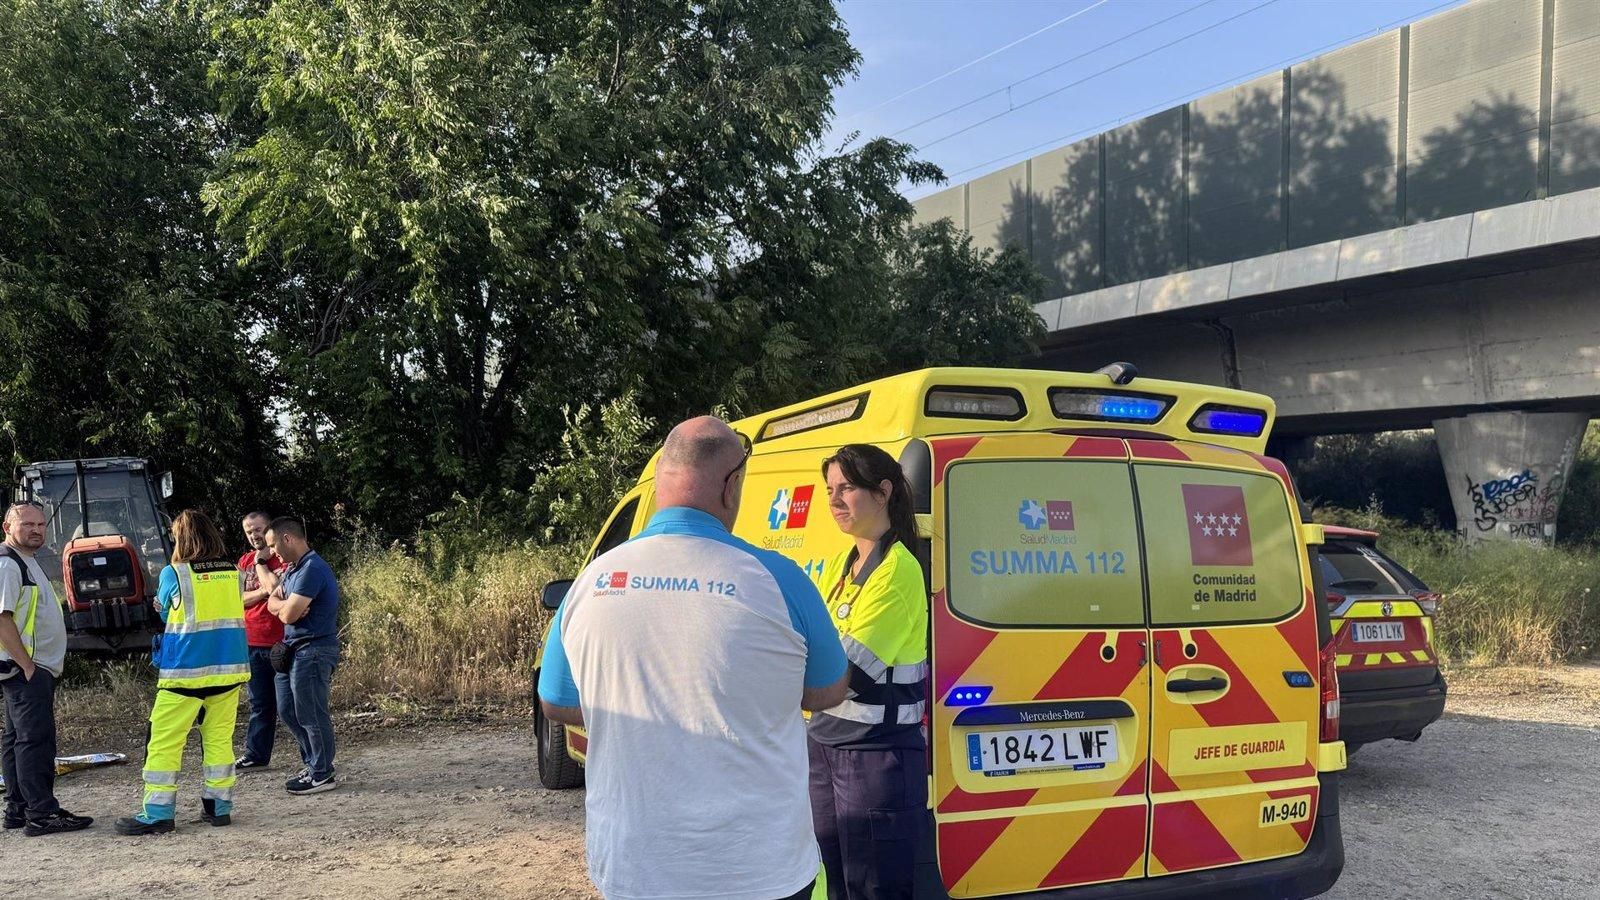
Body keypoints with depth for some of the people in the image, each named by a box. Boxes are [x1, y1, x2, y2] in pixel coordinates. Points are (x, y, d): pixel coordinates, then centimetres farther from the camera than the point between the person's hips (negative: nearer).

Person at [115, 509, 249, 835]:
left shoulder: (173, 574, -8)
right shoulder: (233, 572, 3)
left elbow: (165, 613, 8)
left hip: (187, 671, -4)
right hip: (229, 667, 5)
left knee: (165, 741, 3)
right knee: (219, 739, 12)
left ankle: (157, 813, 2)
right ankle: (219, 805, 14)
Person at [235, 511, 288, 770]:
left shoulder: (284, 560, -5)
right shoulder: (244, 561, 13)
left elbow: (275, 588, -20)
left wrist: (261, 562, -8)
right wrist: (265, 591, -10)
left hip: (280, 644, -5)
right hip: (252, 643, 5)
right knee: (260, 705, 13)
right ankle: (255, 755, 22)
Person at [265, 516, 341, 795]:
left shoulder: (312, 569, -20)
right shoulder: (293, 569, 14)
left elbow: (288, 614, -22)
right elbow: (272, 602, 14)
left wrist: (282, 606, 0)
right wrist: (286, 605, -8)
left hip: (313, 651, -10)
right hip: (293, 649, 10)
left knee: (310, 715, -3)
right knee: (287, 711, 15)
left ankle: (322, 775, 7)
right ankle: (314, 763, 26)